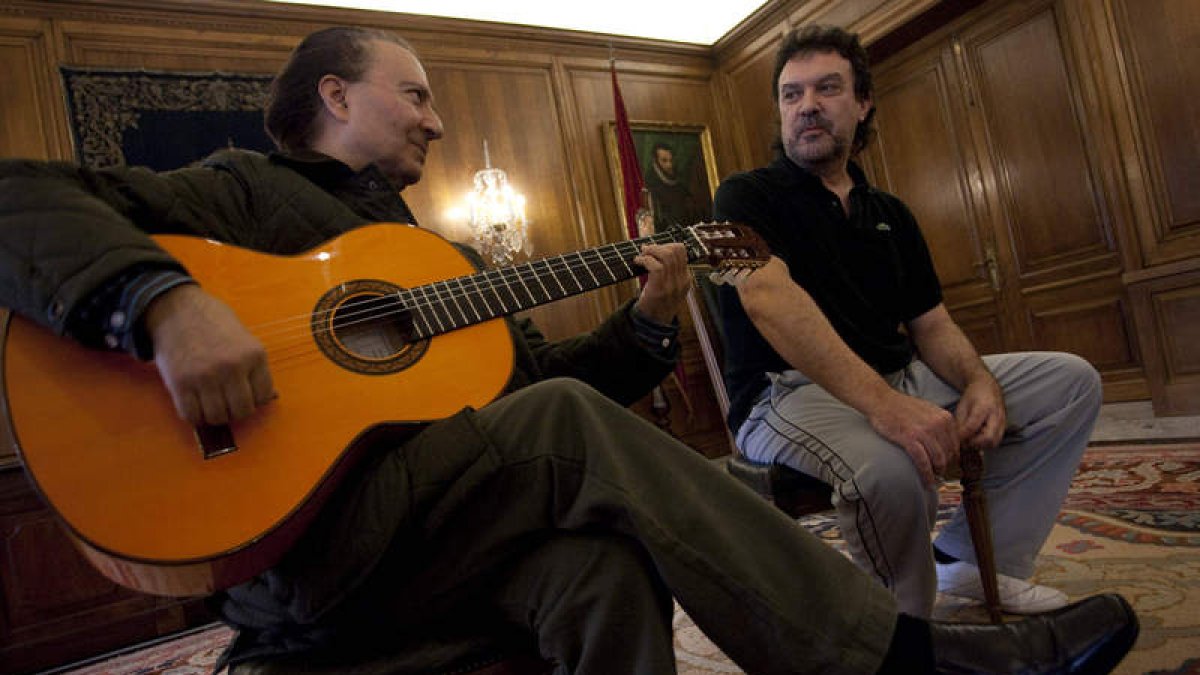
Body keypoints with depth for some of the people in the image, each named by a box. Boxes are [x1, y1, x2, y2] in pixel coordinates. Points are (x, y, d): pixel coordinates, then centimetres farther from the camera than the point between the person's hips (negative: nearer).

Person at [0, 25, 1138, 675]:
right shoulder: (250, 195, 4)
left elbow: (543, 376, 19)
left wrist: (642, 323, 3)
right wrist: (161, 301, -28)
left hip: (455, 552, 5)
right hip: (295, 549, -5)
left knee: (605, 562, -30)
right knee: (564, 426, -28)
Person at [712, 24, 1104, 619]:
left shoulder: (888, 214, 17)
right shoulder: (748, 197, -4)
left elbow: (931, 325, 14)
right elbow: (768, 296, -24)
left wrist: (980, 382, -10)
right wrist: (882, 402, -36)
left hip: (895, 378, 8)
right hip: (788, 392, -7)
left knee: (1072, 380, 5)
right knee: (888, 468, -38)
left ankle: (975, 560, 7)